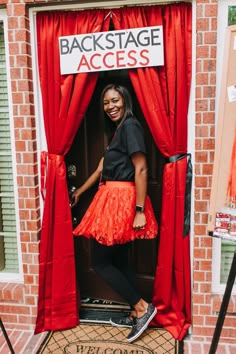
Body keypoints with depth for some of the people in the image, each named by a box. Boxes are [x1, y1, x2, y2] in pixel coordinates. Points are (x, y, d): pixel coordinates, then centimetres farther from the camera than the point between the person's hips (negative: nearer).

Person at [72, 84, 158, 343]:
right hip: (114, 200, 10)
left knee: (100, 262, -3)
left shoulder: (130, 126, -10)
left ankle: (142, 307, 5)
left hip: (122, 201, -10)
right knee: (118, 260, 13)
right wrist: (79, 191, 33)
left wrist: (140, 211, -22)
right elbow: (102, 168, 26)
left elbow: (141, 170, -18)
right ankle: (136, 314, 25)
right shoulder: (118, 130, 20)